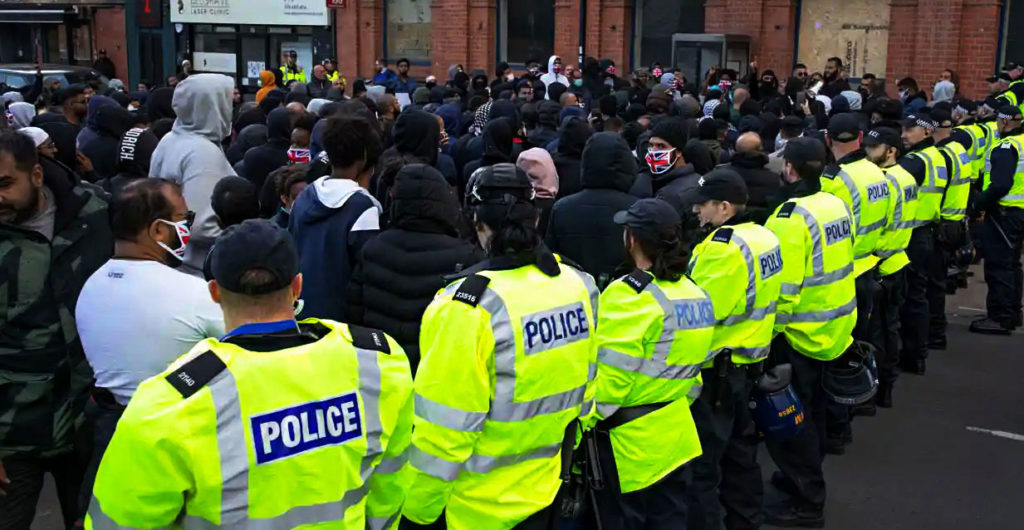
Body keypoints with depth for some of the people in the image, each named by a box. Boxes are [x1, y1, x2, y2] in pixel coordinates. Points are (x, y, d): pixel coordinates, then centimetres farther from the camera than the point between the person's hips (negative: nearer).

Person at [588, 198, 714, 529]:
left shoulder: (630, 295, -19)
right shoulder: (695, 294, 5)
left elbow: (610, 375, -21)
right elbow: (690, 365, 12)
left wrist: (584, 421, -10)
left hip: (629, 441, -7)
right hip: (676, 432, 8)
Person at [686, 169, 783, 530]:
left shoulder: (723, 247, -22)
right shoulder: (764, 237, 6)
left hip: (715, 367, -10)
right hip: (747, 360, 10)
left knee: (701, 459, 0)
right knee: (739, 448, 21)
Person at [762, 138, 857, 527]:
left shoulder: (791, 216, -22)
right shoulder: (836, 204, 3)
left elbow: (784, 286, -24)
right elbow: (834, 262, 11)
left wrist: (769, 331, -14)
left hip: (802, 331, -8)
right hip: (834, 325, 8)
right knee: (811, 408, 22)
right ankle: (805, 476, 38)